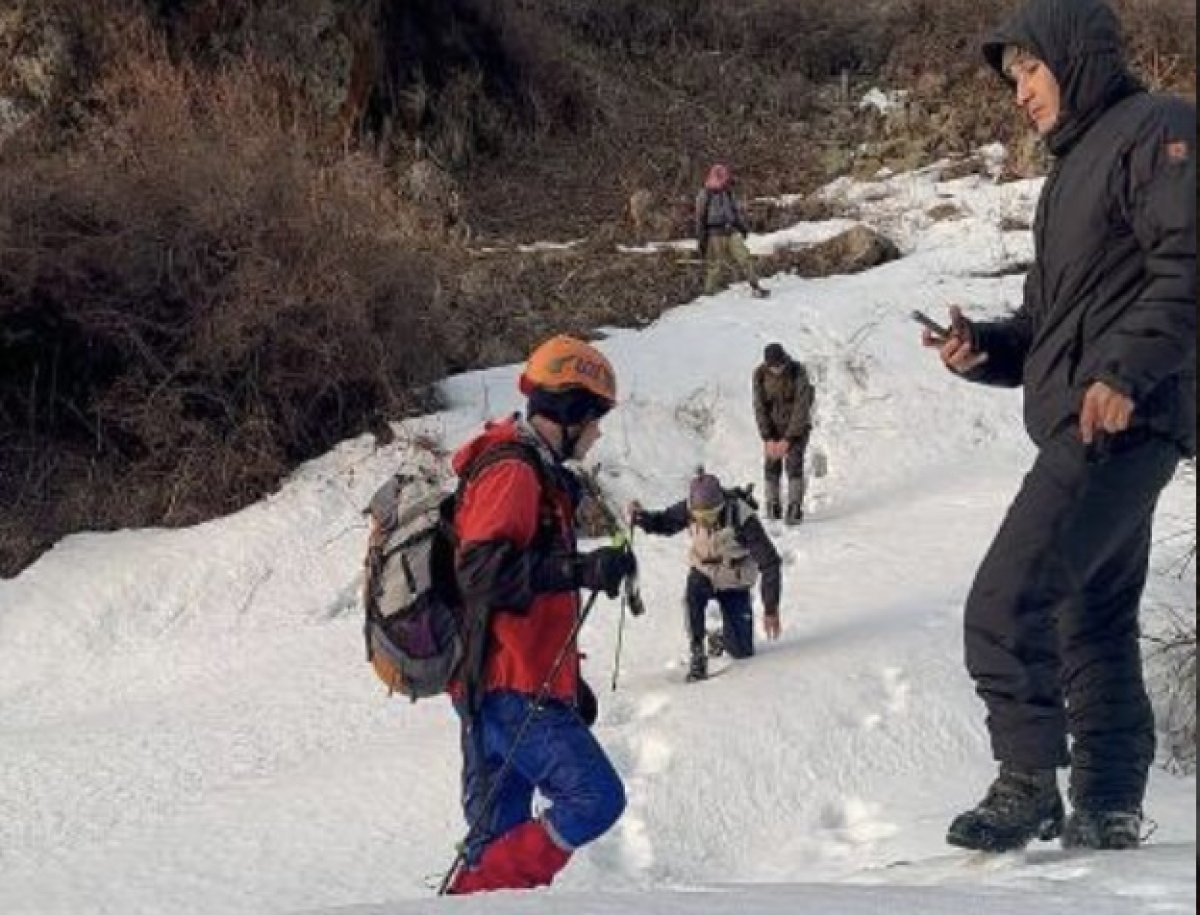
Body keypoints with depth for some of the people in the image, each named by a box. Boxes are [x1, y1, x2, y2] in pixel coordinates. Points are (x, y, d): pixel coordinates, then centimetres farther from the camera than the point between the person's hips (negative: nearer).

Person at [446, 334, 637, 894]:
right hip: (511, 689, -10)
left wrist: (569, 679, 30)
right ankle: (476, 895, -12)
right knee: (595, 799, -13)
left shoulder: (537, 475, 22)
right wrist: (580, 569, -30)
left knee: (499, 832, 9)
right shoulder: (513, 473, -11)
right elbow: (481, 571, -25)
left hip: (497, 686, 10)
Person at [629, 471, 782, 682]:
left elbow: (769, 562, -27)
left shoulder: (742, 518, -31)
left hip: (734, 585, -2)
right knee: (692, 595, -36)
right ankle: (697, 653, -19)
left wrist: (771, 609, -28)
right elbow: (665, 523, -1)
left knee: (742, 651, -2)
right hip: (703, 572, 2)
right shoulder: (690, 510, -21)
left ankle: (722, 638, 32)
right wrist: (641, 516, -25)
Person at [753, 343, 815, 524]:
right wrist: (768, 439, -20)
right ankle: (774, 507, 10)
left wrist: (787, 440, -27)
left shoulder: (799, 373, -25)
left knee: (794, 463, -18)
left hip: (797, 426, -3)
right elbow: (759, 407, -13)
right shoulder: (760, 374, -16)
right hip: (773, 427, 3)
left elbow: (801, 408, -25)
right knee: (772, 466, -5)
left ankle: (795, 510, -20)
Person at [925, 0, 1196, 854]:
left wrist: (1126, 373, -27)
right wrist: (985, 348, 4)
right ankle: (1109, 806, 19)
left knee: (1006, 604, -15)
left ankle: (1029, 783, -6)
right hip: (1085, 426, 10)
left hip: (1123, 421, -10)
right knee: (1094, 625, 13)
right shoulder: (1074, 166, 24)